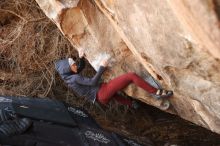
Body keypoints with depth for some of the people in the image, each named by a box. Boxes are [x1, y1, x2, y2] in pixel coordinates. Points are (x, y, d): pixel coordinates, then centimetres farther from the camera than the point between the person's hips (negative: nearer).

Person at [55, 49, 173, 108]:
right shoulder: (74, 78, -18)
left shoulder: (69, 77, 11)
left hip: (101, 97, 11)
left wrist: (81, 58, 14)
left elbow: (81, 67, 30)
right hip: (103, 92, -10)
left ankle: (131, 104, 56)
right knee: (131, 75, -15)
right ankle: (156, 92, -10)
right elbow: (93, 82, -20)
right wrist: (102, 67, -12)